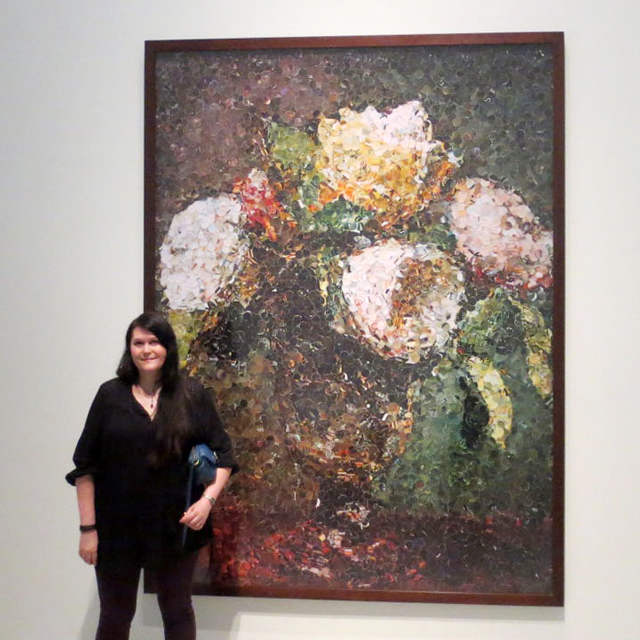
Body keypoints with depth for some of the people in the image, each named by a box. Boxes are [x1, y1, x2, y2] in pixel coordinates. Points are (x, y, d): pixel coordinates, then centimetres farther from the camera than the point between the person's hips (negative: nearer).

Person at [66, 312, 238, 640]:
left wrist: (207, 500, -14)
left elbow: (222, 454, 1)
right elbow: (85, 465, -1)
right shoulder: (110, 394, -2)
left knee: (178, 613, 15)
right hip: (117, 527, 0)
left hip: (175, 526, 0)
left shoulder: (192, 394, -3)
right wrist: (88, 527, -4)